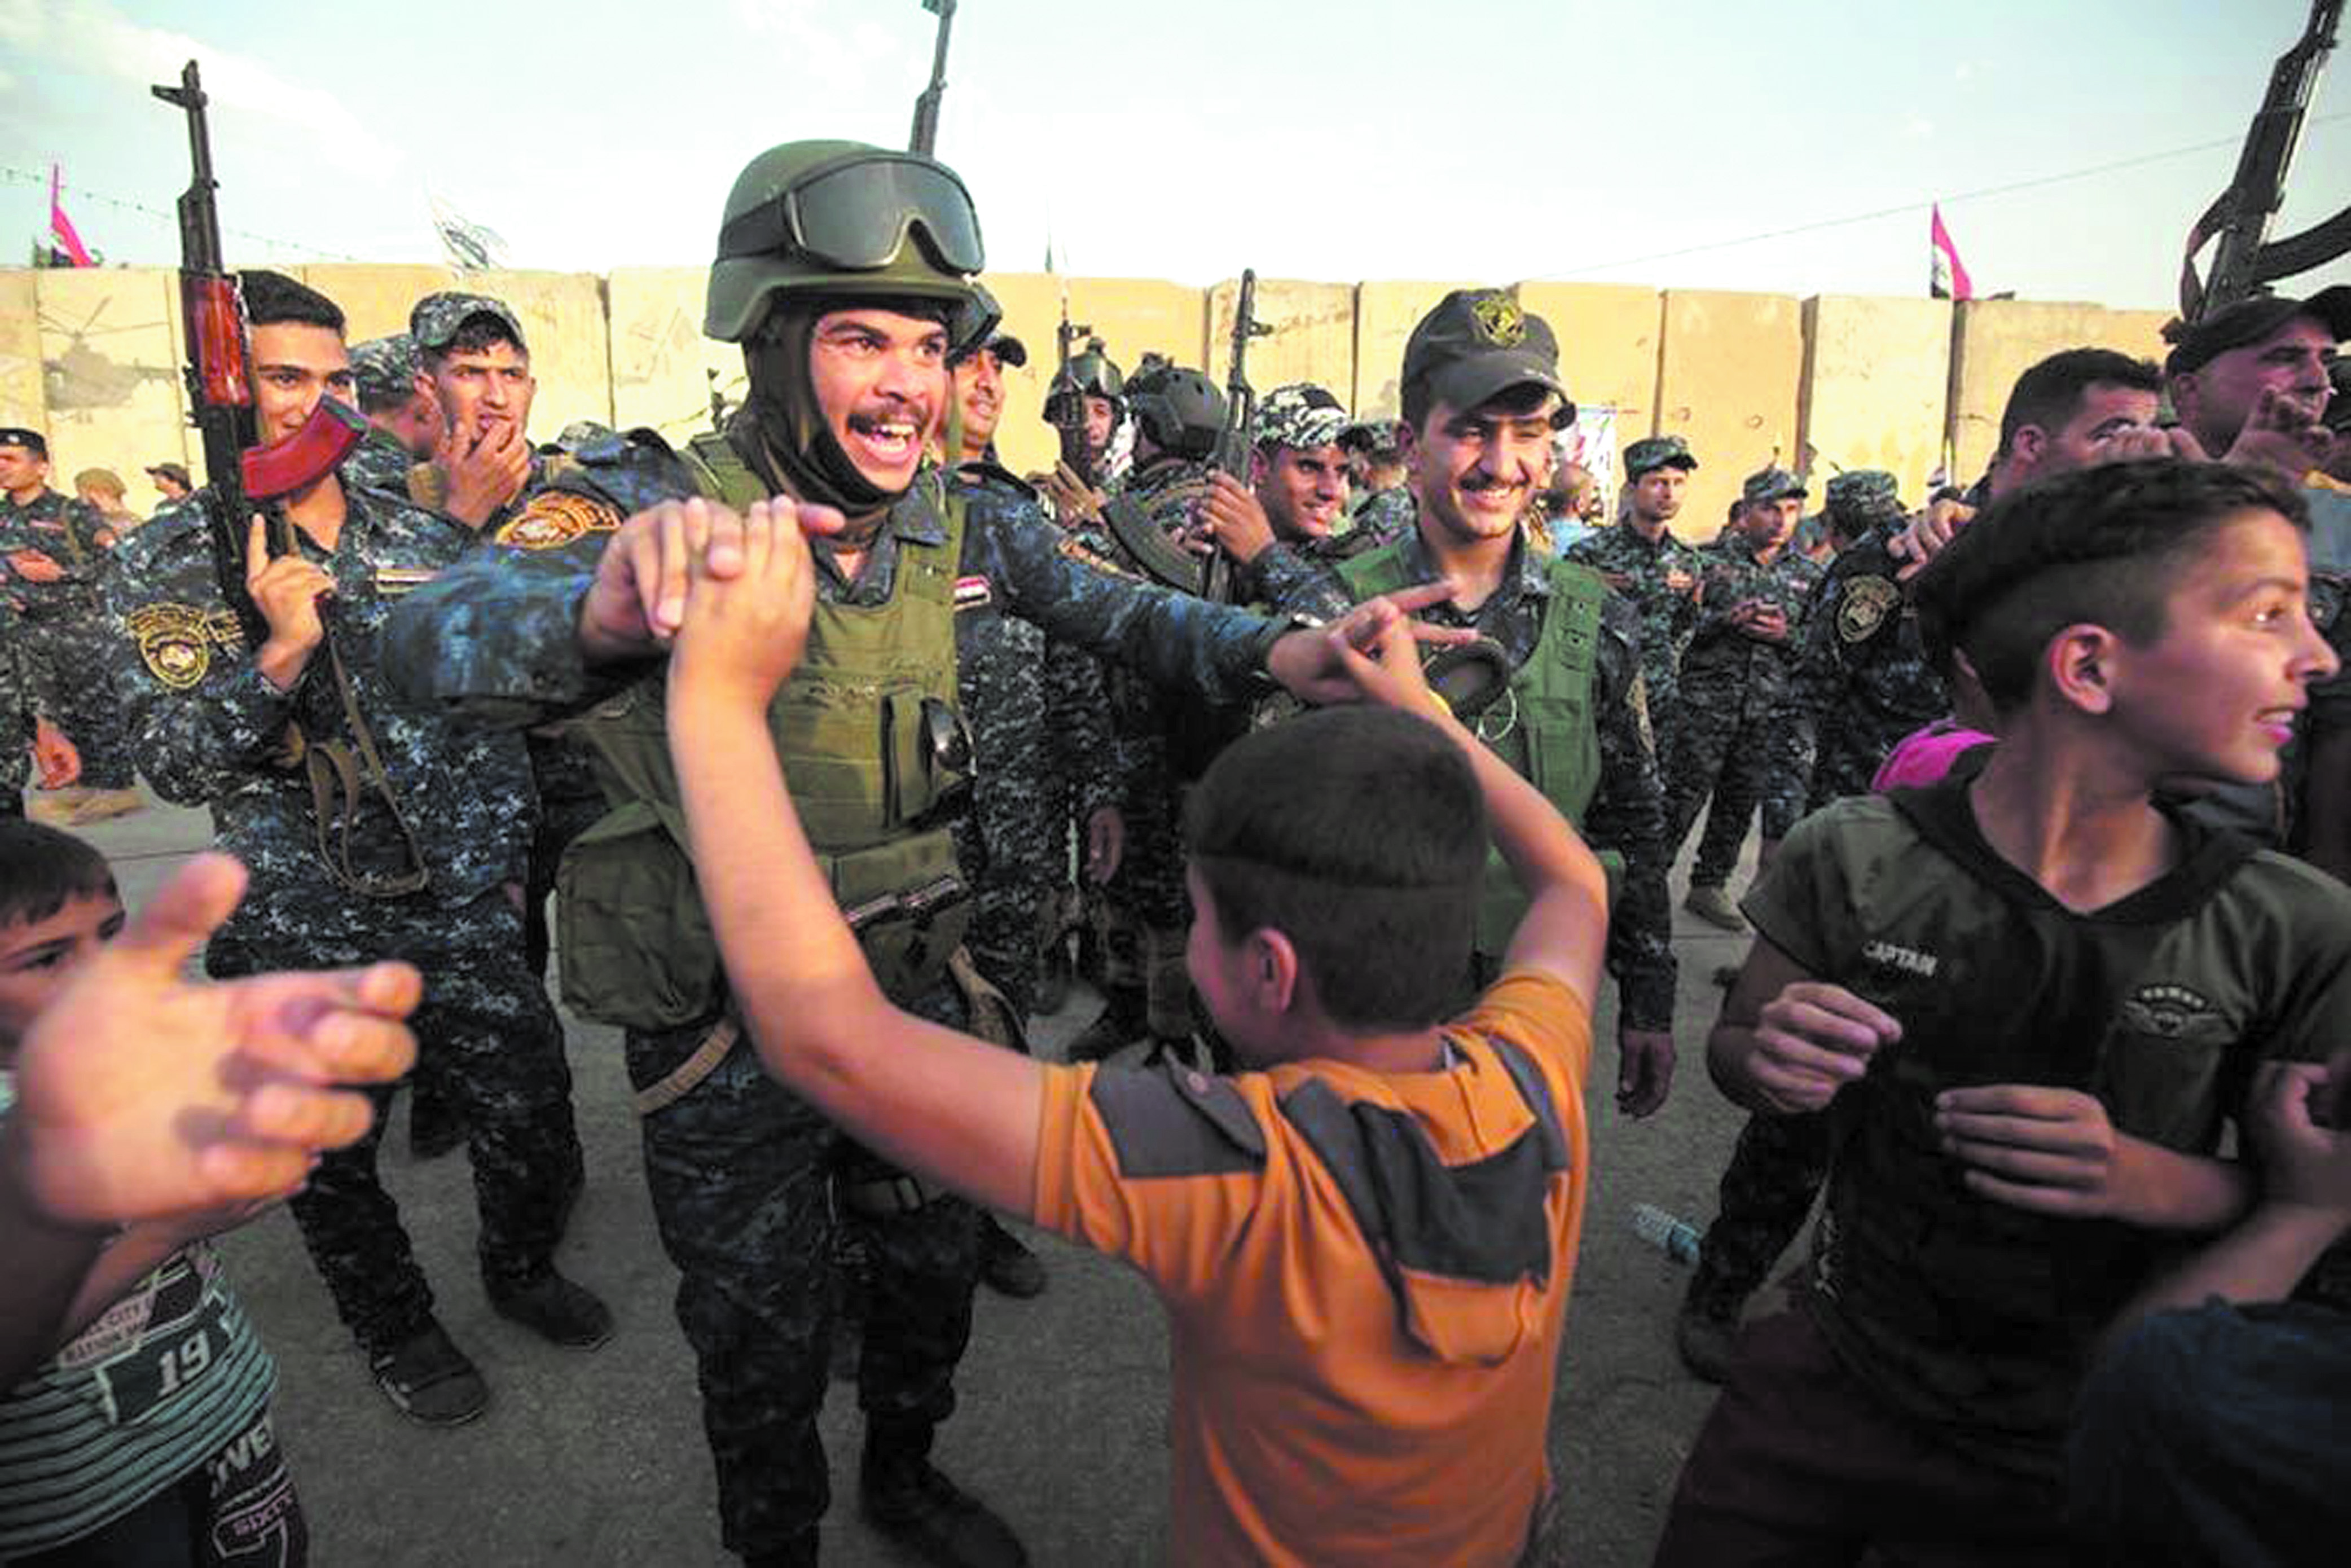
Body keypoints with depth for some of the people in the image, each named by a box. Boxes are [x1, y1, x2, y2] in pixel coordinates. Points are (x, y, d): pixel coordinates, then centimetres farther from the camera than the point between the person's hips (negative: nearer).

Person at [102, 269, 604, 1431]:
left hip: (469, 913, 3)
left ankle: (524, 1269, 41)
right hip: (304, 942, -2)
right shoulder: (166, 564, -5)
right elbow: (177, 764, -14)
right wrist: (279, 650, -30)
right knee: (334, 1165, 15)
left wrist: (512, 852, 12)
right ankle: (395, 1332, 40)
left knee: (532, 1123, 12)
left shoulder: (429, 537, 5)